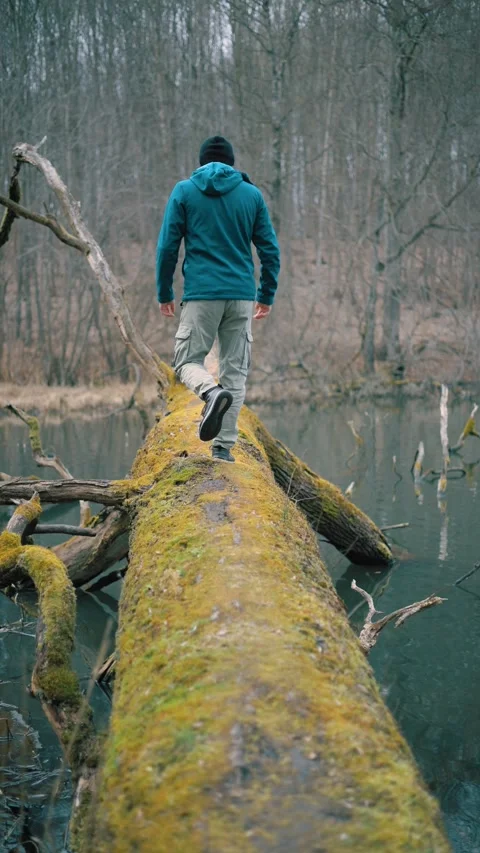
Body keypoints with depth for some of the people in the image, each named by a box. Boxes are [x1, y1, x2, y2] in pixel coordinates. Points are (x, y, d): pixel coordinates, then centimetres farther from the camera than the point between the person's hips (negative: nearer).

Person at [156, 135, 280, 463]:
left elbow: (167, 247, 1)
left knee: (187, 361, 8)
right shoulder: (252, 194, 8)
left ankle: (212, 391, -25)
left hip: (201, 293, -2)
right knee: (235, 371, 7)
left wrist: (165, 293, 10)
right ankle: (223, 447, 5)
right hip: (242, 296, 2)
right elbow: (270, 250, 7)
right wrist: (267, 296, 15)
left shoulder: (184, 191, 4)